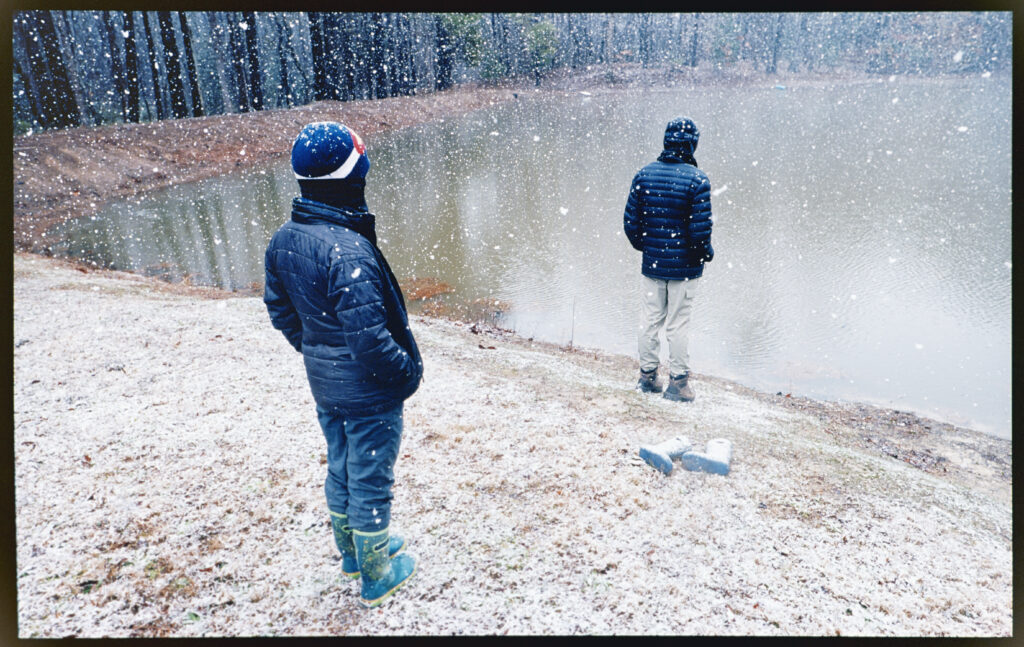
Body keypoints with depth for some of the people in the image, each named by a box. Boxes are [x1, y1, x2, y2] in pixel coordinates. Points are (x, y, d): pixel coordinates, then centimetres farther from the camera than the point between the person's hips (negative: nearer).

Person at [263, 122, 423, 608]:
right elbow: (370, 338, -30)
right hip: (369, 389, -8)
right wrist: (408, 371, -14)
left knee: (340, 468, 25)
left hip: (323, 383, 8)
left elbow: (279, 309, 10)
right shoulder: (349, 250, -30)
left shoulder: (283, 241, -2)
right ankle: (375, 577, 32)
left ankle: (353, 552, 48)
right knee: (370, 482, 10)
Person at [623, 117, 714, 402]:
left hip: (651, 264, 4)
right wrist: (706, 253, 3)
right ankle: (678, 382, 16)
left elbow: (630, 221, 1)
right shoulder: (697, 179, -13)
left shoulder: (644, 174, -1)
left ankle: (648, 376, 25)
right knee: (678, 325, 6)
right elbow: (701, 228, -15)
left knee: (649, 321, 14)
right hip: (685, 267, -3)